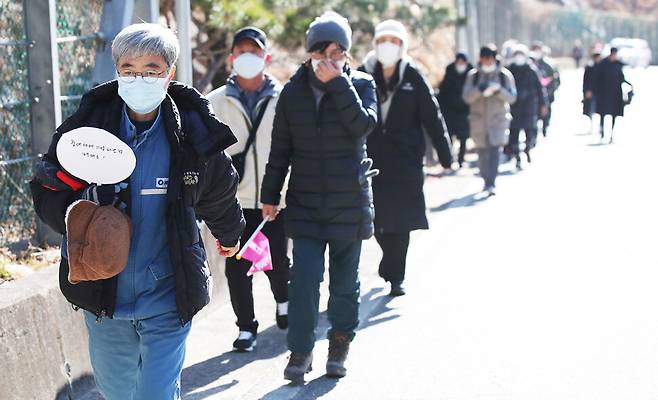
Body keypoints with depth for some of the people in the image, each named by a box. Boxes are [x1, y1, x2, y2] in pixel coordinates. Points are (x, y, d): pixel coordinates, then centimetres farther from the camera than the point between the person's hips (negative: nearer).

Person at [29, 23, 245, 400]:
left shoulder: (194, 133, -8)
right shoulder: (89, 125, -7)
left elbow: (219, 194, 12)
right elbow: (46, 192, 1)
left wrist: (229, 235, 30)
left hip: (166, 298, -2)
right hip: (102, 294, 2)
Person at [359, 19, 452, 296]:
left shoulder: (413, 78, -2)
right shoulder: (364, 75, 1)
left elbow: (432, 117, 1)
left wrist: (445, 154, 0)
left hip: (405, 160, -1)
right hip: (372, 159, 1)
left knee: (400, 220, 0)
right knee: (377, 220, 4)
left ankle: (395, 275, 11)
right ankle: (393, 266, 29)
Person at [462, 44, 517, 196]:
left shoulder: (505, 75, 1)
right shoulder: (473, 75, 3)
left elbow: (512, 97, -3)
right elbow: (467, 96, -5)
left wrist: (498, 90, -21)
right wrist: (480, 89, -23)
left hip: (498, 120, -2)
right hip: (479, 120, 2)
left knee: (494, 150, -14)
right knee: (482, 152, 9)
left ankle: (491, 183, -17)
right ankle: (486, 180, 26)